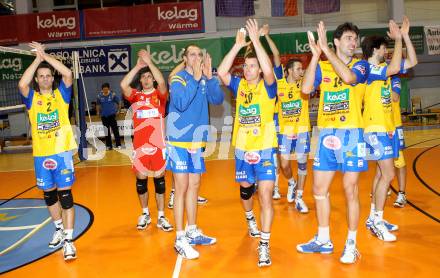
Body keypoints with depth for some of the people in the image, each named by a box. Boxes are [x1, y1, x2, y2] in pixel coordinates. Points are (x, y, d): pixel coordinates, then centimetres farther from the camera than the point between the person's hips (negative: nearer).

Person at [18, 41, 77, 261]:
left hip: (61, 152, -3)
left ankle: (68, 240, -1)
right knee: (49, 195, 15)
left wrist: (46, 56, -11)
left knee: (65, 195, -4)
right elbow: (21, 84, -16)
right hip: (40, 155, 3)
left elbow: (68, 74, -14)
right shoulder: (31, 98, 5)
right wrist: (38, 58, -12)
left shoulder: (61, 94, 4)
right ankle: (59, 230, 34)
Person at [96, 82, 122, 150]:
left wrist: (118, 110, 3)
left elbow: (119, 102, 2)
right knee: (106, 131, 9)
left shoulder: (113, 95, -9)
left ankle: (118, 145, 0)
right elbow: (98, 105, 14)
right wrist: (98, 112, 8)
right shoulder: (99, 96, -2)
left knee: (115, 130, -6)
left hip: (112, 115, -3)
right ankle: (109, 145, 18)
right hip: (104, 116, 3)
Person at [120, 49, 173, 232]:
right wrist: (138, 65, -12)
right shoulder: (135, 95, 6)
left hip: (157, 143, -2)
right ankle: (145, 214, 27)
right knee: (141, 179, 9)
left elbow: (162, 82, -20)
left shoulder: (159, 94, 2)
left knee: (159, 179, 5)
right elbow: (123, 85, -14)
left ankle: (161, 217, 15)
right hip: (139, 144, 2)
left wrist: (149, 62, -17)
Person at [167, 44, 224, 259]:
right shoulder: (178, 79, -9)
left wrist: (209, 77, -15)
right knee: (182, 188, -5)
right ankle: (180, 239, 2)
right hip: (179, 140, -6)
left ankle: (192, 232, 25)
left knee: (194, 186, 12)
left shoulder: (204, 80, 7)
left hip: (196, 140, 6)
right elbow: (180, 103, -25)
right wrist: (195, 78, -23)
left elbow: (218, 99, -5)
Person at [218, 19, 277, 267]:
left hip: (265, 149, -4)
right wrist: (238, 45, -16)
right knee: (246, 188, 22)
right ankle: (250, 218, 52)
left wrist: (256, 40, -26)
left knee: (266, 196, -9)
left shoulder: (267, 86, -5)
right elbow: (221, 72, -13)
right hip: (242, 148, 4)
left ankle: (264, 246, -2)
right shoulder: (239, 85, 4)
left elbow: (268, 69, -27)